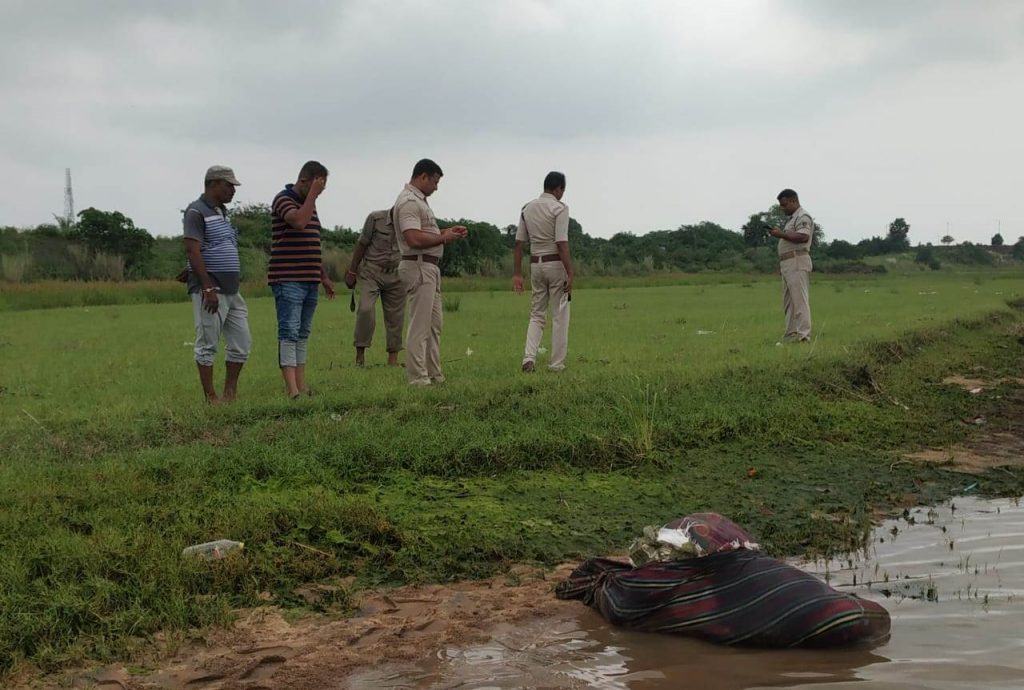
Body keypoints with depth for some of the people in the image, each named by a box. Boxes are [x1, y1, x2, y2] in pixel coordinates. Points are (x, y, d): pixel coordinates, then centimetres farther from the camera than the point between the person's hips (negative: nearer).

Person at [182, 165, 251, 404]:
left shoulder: (222, 211, 17)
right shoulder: (196, 212, -10)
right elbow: (193, 250, -18)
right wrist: (208, 288, -23)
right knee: (207, 344, -1)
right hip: (210, 291, -9)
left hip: (232, 290, 9)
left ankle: (230, 392, 18)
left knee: (242, 342, 9)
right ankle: (210, 397, 4)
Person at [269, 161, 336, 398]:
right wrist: (313, 194, -17)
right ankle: (292, 389, -17)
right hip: (288, 279, -9)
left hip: (310, 280, 9)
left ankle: (301, 385, 10)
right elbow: (299, 222, -28)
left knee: (303, 333, 8)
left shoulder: (309, 204, 19)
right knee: (289, 331, -12)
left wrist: (324, 277, 23)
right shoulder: (283, 199, -7)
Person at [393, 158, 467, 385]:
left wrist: (447, 230, 12)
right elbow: (414, 239, -26)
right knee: (419, 326, -8)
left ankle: (434, 375, 22)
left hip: (430, 268, 11)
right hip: (419, 267, -11)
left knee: (434, 324, 15)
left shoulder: (419, 200, 18)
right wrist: (444, 238, -14)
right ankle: (418, 379, -5)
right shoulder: (409, 201, -16)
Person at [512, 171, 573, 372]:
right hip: (556, 264, -5)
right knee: (560, 316, 4)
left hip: (536, 264, 5)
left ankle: (529, 357, -4)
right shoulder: (559, 208, -10)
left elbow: (518, 243, 5)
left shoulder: (527, 208, 8)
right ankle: (557, 363, 5)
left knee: (537, 314, 13)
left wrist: (517, 274, 8)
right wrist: (570, 274, -17)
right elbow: (562, 243, -18)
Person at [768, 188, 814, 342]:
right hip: (787, 264, 10)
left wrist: (781, 234, -20)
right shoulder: (792, 219, 24)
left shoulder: (803, 217, -7)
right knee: (789, 301, 9)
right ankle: (791, 334, 11)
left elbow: (803, 237, -23)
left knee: (799, 299, -12)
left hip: (797, 262, -10)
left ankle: (803, 334, -15)